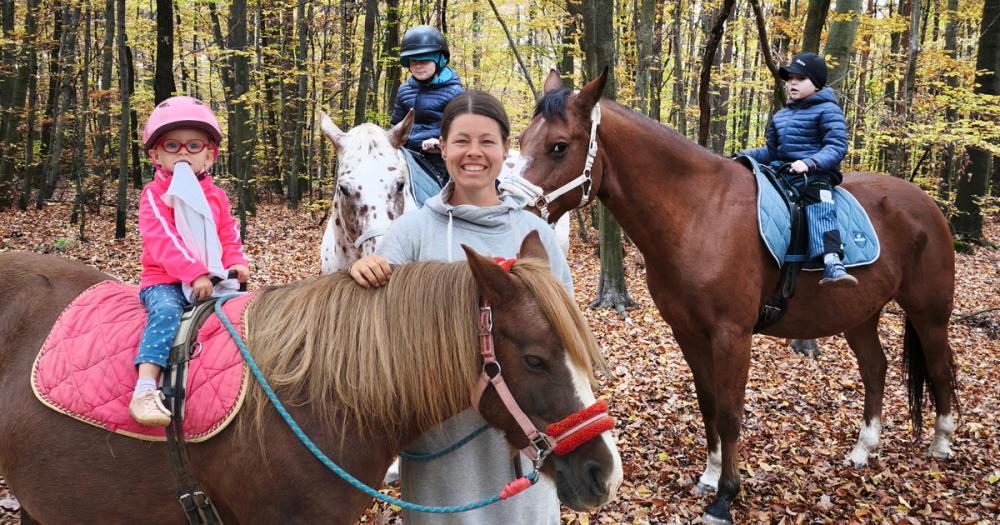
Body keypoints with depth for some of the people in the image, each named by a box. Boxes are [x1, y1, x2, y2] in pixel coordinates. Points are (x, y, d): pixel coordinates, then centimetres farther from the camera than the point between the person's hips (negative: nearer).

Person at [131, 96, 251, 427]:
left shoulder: (216, 196, 16)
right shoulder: (155, 194, -1)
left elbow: (229, 237, 14)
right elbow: (163, 239, -15)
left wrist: (236, 263, -9)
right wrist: (194, 272, -27)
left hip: (209, 278, 5)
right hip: (164, 280, -5)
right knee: (166, 311, -34)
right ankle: (145, 390, -45)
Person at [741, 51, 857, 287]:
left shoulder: (827, 110, -1)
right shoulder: (780, 116, 21)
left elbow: (836, 146, -13)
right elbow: (771, 152, 26)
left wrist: (810, 163, -29)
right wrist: (743, 157, 10)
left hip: (817, 173, -8)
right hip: (784, 172, 8)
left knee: (818, 197, -36)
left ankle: (832, 264, -51)